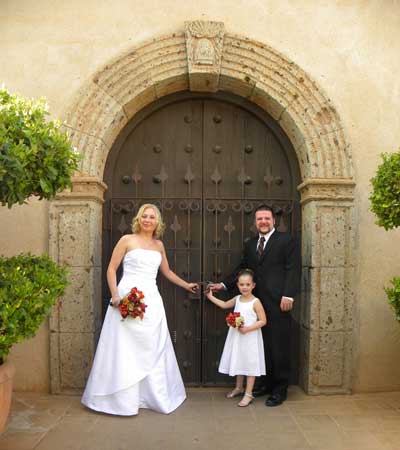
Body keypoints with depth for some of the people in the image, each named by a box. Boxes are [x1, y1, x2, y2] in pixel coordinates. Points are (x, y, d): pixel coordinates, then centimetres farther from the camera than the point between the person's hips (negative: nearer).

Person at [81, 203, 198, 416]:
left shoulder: (159, 245, 14)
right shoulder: (127, 240, 0)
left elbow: (167, 271, 25)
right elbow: (111, 269, -2)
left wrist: (186, 285, 29)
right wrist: (115, 295, -13)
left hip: (151, 300, 5)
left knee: (153, 350, 10)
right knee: (125, 350, 2)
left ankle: (154, 396, 26)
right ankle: (121, 398, 18)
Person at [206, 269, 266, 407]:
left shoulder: (255, 302, -16)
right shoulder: (237, 299, 3)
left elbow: (263, 321, -16)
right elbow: (224, 305, 20)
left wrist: (247, 328, -24)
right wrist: (211, 297, 18)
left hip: (250, 338, -7)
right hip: (237, 337, 7)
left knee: (250, 364, 3)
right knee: (238, 362, 19)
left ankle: (248, 394, 14)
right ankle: (239, 388, 37)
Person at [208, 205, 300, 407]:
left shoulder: (286, 240, -1)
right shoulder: (250, 244, 16)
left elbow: (292, 269, -7)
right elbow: (241, 269, 17)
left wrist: (288, 295, -15)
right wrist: (223, 284, 9)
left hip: (278, 303, -5)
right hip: (258, 302, 5)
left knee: (279, 346, 3)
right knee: (262, 344, 11)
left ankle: (280, 389, 17)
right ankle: (265, 383, 26)